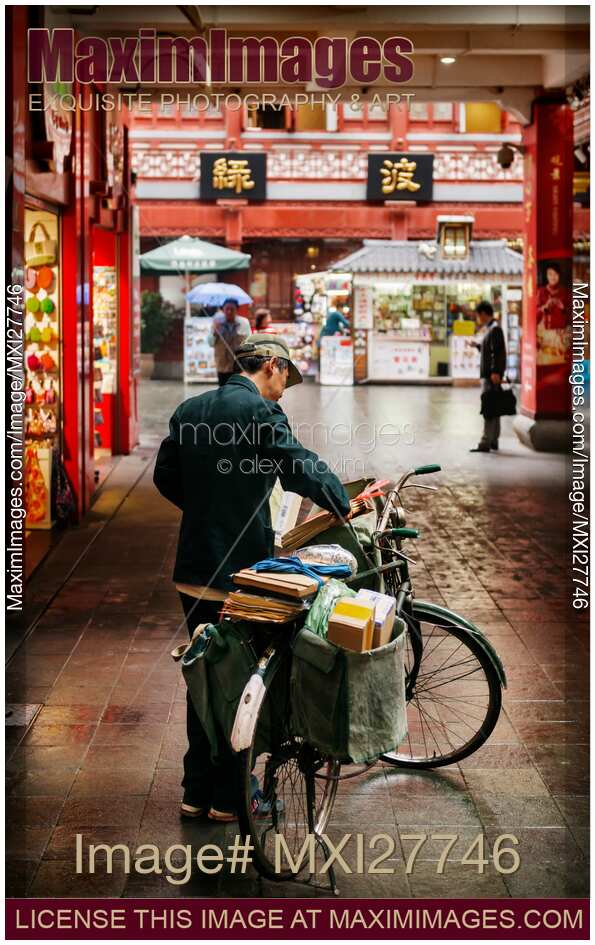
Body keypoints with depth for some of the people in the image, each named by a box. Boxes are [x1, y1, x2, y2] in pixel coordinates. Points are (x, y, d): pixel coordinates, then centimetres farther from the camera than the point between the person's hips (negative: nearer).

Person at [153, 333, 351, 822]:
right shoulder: (259, 411, -13)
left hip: (194, 567, 7)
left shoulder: (190, 409, 10)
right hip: (241, 569, -7)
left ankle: (197, 790, 23)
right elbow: (302, 467, -21)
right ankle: (229, 796, 11)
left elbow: (165, 475, 15)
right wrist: (346, 505, -11)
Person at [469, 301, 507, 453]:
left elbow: (497, 352, -20)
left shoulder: (494, 329, -12)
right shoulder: (491, 328, 17)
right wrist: (477, 345, 30)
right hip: (489, 374, 11)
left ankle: (486, 442, -13)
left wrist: (495, 372, -25)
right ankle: (493, 440, 20)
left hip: (491, 375, -11)